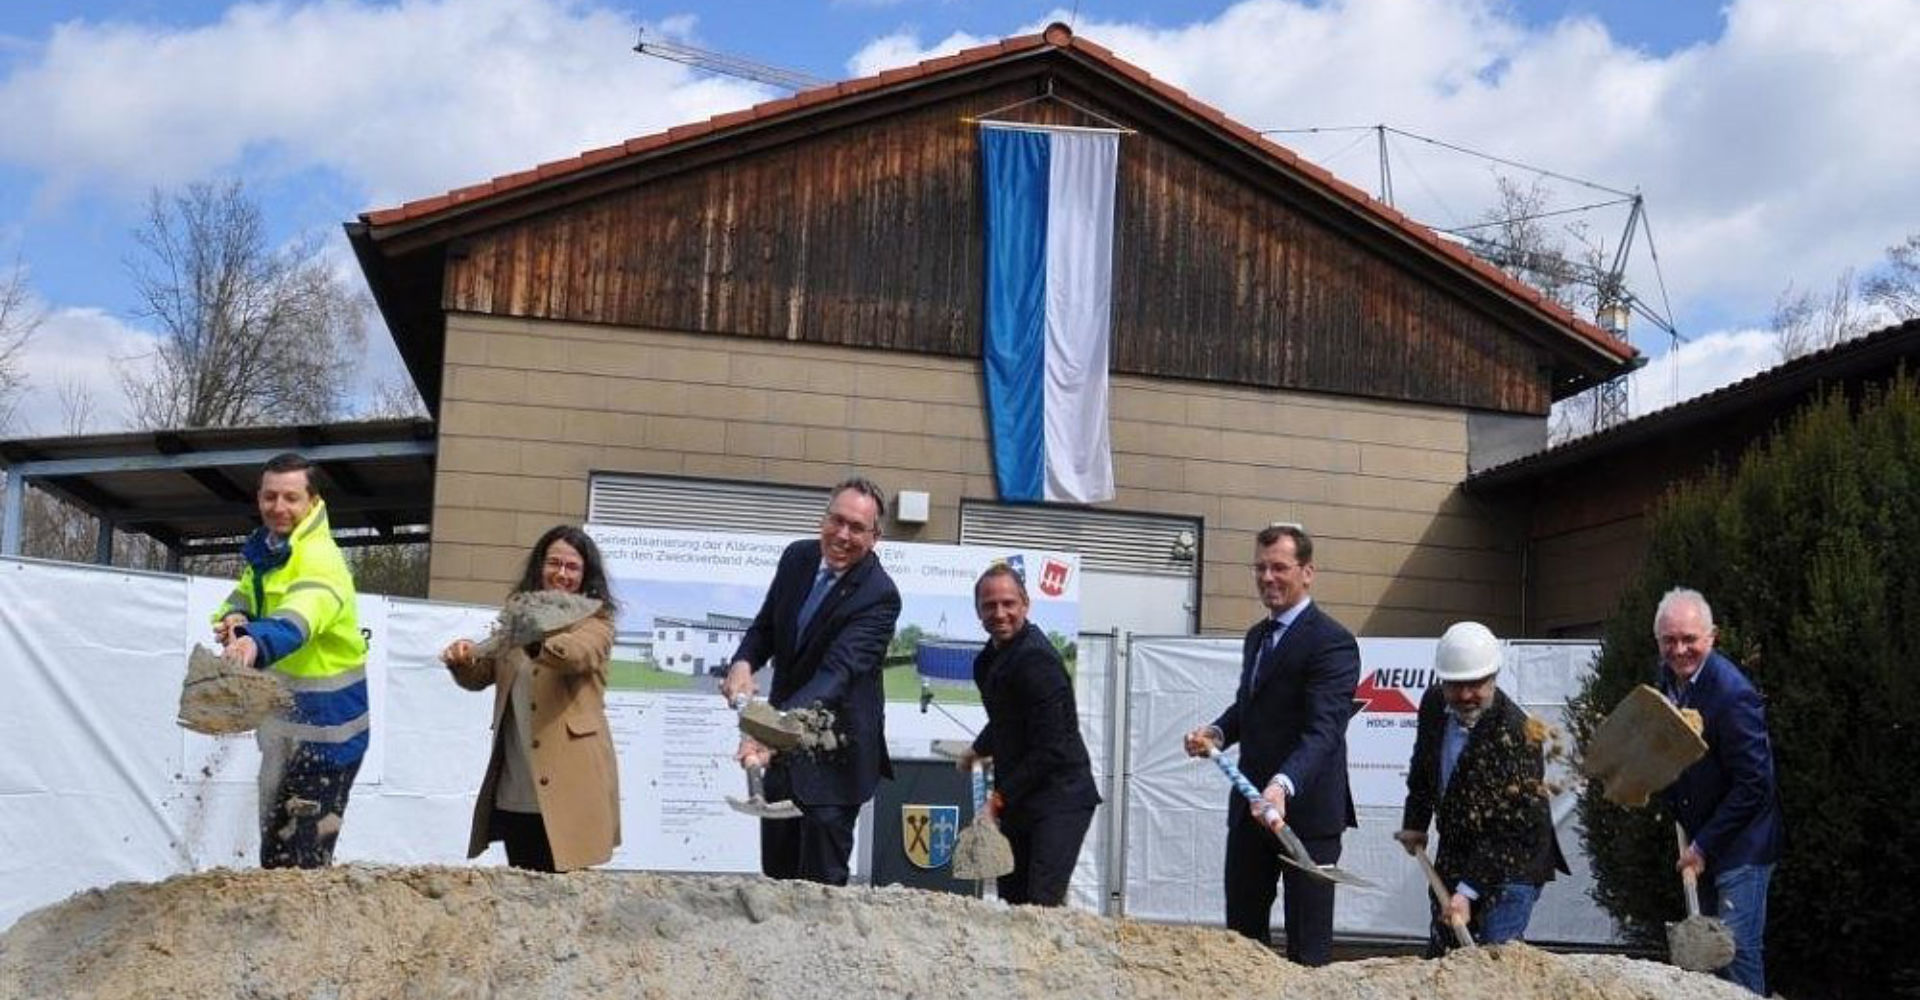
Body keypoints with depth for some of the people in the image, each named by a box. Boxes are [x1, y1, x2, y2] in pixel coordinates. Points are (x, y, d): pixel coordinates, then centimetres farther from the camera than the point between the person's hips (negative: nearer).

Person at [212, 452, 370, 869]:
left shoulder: (319, 559, -23)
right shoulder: (267, 550, 6)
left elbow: (300, 616, -42)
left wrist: (257, 643, -63)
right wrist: (232, 618, -17)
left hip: (324, 731, -9)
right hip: (283, 726, 9)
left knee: (294, 861, -12)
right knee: (275, 844, 20)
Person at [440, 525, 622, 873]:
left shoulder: (595, 622, -2)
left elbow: (577, 654, -24)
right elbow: (481, 676, 15)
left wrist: (536, 640, -44)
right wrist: (464, 659, -9)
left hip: (567, 789, -6)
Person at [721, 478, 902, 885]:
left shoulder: (879, 595, -22)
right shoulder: (797, 557, -2)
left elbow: (836, 672, -33)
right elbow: (766, 626, 9)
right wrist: (743, 663, -14)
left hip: (835, 750, -6)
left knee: (821, 878, -3)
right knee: (776, 870, 16)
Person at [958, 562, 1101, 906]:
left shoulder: (1035, 658, -18)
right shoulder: (993, 656, 11)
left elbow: (1051, 748, -20)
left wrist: (1000, 797, -17)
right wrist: (979, 749, 23)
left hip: (1058, 800, -9)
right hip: (1018, 801, 9)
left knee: (1042, 903, -19)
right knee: (1011, 901, 9)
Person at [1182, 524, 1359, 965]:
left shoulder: (1332, 642, -14)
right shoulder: (1256, 636, 14)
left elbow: (1324, 730, -25)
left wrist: (1284, 785, -41)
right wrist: (1217, 732, 1)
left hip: (1306, 811, -8)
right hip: (1251, 806, 8)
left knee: (1308, 945, 1)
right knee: (1240, 932, 14)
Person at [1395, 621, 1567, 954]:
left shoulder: (1516, 734, -25)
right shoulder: (1433, 704, -4)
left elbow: (1512, 831, -26)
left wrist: (1469, 890, -30)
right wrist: (1415, 822, 18)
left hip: (1511, 867, -7)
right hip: (1453, 860, 7)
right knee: (1438, 961, 14)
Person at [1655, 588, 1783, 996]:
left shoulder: (1732, 695, -24)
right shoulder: (1669, 676, 1)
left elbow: (1753, 785, -22)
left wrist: (1703, 846, -17)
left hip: (1743, 843, -8)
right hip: (1700, 835, 8)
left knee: (1737, 950, -6)